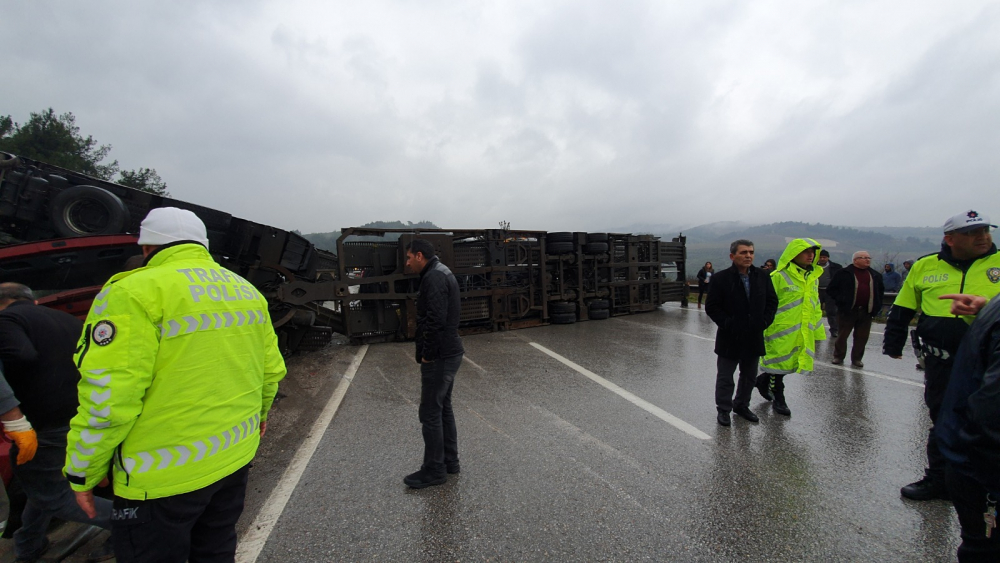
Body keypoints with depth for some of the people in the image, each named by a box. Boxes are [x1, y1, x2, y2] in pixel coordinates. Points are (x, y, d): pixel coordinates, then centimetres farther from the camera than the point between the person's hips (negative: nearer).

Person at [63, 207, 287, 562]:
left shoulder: (134, 292, -15)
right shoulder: (247, 290, 5)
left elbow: (107, 398, -19)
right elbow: (271, 368, 9)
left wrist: (83, 473, -5)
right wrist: (259, 410, 25)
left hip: (166, 474, -6)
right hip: (237, 456, 6)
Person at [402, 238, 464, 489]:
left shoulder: (433, 278, -17)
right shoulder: (442, 273, 15)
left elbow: (436, 320, -27)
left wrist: (427, 354, -16)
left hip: (439, 357, -10)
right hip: (449, 353, 10)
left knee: (430, 413, 1)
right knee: (443, 408, 18)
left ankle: (434, 470, 15)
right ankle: (450, 461, 30)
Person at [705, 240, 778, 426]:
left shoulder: (762, 276, 2)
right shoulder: (721, 278, -11)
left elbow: (772, 301, 10)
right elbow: (711, 307, -10)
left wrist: (765, 321, -2)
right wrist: (727, 324, -15)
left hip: (754, 337, 5)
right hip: (730, 338, -5)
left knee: (749, 375, 18)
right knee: (725, 377, 6)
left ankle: (742, 405, 36)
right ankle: (723, 409, 21)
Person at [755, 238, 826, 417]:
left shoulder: (813, 278, 12)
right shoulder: (779, 277, -11)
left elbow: (815, 307, 20)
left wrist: (817, 332, 20)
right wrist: (764, 331, -12)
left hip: (803, 334, 7)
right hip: (781, 331, -7)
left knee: (783, 365, 12)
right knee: (779, 364, 5)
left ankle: (764, 380, 37)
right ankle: (778, 399, 21)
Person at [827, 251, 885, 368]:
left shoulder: (875, 275, 13)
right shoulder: (844, 273, -4)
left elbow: (880, 291, 26)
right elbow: (831, 289, -3)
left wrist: (877, 305, 14)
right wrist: (841, 301, -12)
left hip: (866, 311, 5)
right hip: (848, 310, -5)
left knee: (862, 337, 8)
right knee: (842, 335, 4)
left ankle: (857, 359, 20)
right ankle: (838, 357, 18)